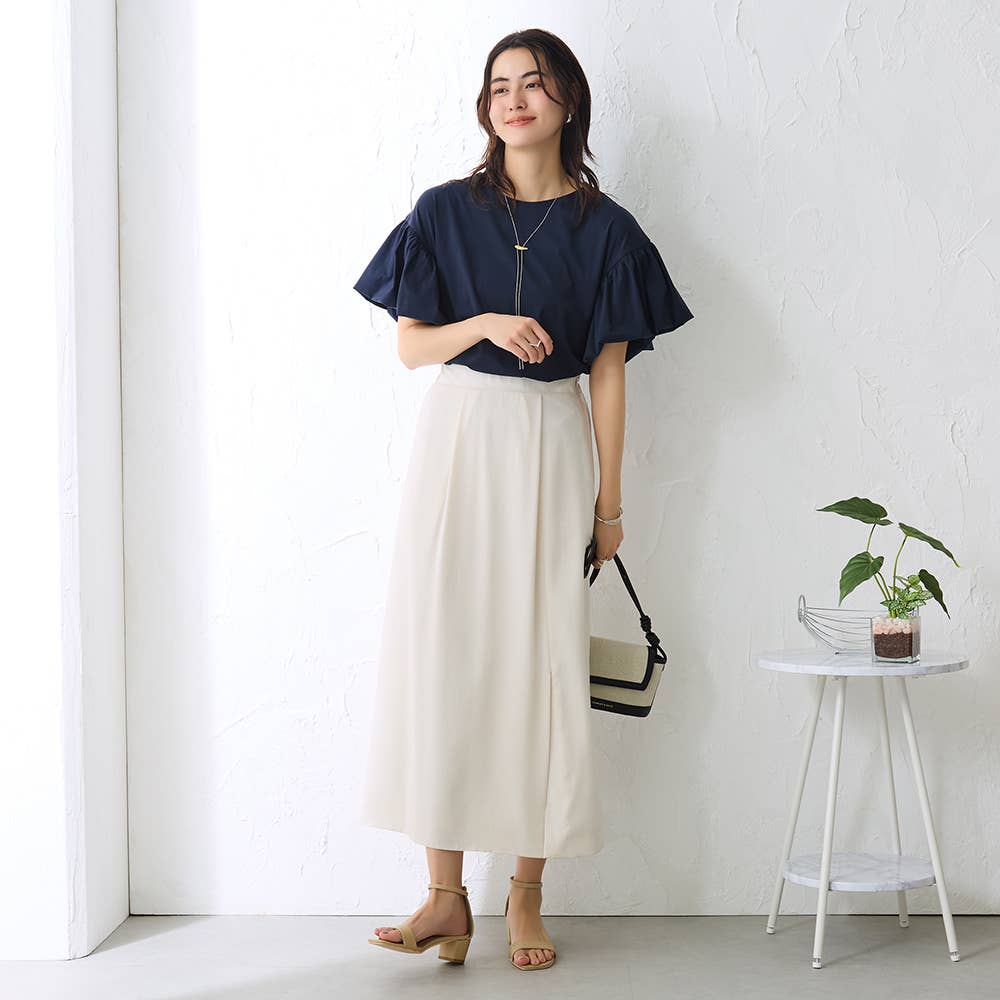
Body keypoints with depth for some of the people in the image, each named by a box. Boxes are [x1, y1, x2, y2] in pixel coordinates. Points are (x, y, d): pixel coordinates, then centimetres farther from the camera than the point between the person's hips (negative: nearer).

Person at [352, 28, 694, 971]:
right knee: (441, 651, -3)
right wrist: (485, 324, -14)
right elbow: (411, 345, 5)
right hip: (457, 440, 1)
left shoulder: (602, 228, 3)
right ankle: (446, 897, 2)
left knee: (539, 661, 0)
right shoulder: (446, 211, 5)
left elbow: (607, 375, 3)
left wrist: (609, 503, 2)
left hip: (550, 447, -1)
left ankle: (526, 894, 10)